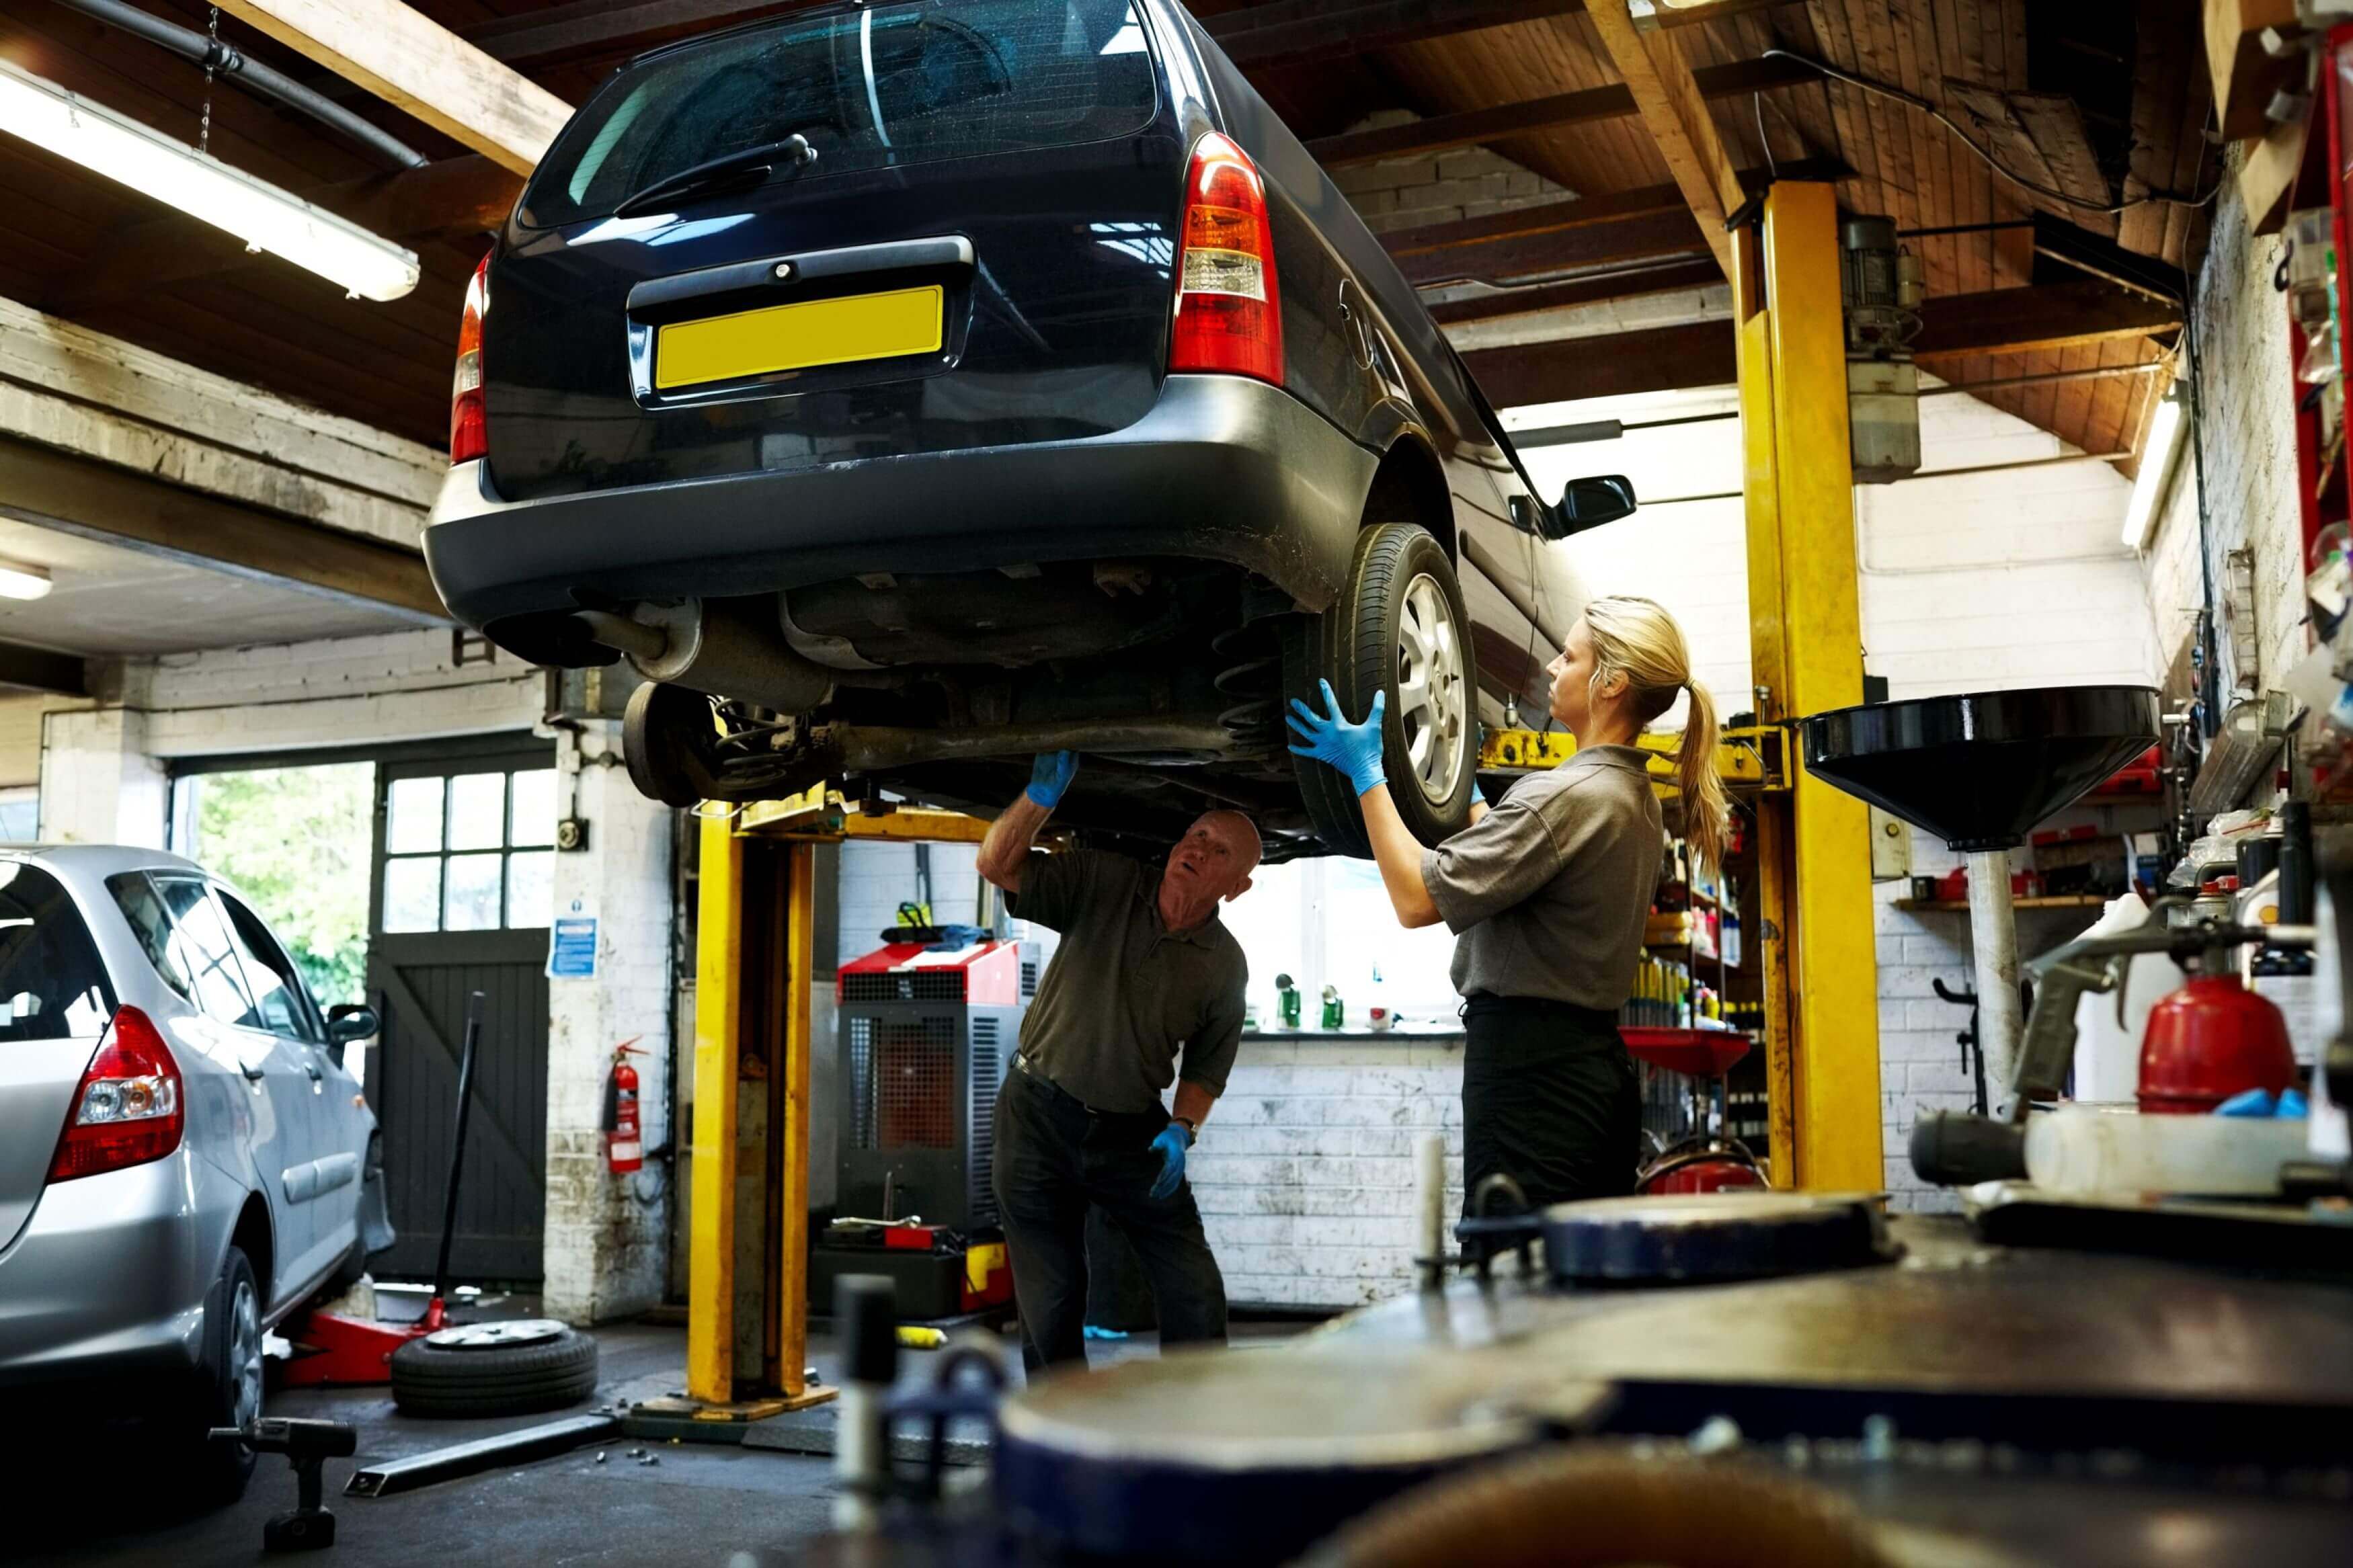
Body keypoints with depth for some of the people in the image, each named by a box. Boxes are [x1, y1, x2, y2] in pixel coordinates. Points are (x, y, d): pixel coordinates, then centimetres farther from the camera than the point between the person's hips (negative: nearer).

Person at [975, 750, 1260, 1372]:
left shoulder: (1224, 966, -4)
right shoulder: (1104, 883, -8)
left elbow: (1204, 1069, 4)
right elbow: (998, 866, -15)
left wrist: (1183, 1129, -14)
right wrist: (1041, 796, -31)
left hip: (1132, 1132, 2)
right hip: (1041, 1113, -1)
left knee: (1195, 1286, -1)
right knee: (1049, 1298, 5)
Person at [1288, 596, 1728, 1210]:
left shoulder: (1568, 796, -17)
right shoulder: (1635, 798, 13)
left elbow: (1417, 898, -18)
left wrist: (1366, 770, -10)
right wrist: (1466, 791, 32)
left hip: (1530, 1067, -10)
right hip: (1597, 1060, 10)